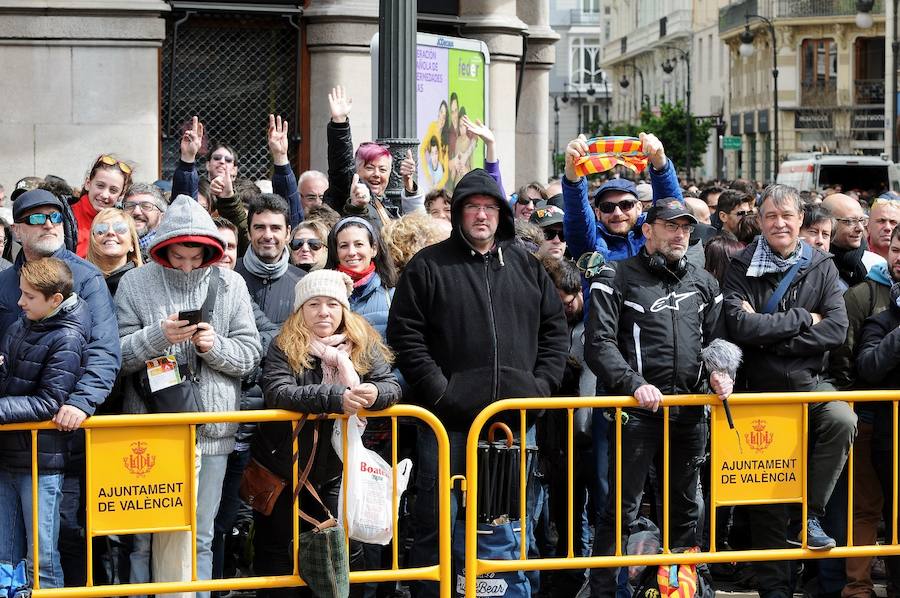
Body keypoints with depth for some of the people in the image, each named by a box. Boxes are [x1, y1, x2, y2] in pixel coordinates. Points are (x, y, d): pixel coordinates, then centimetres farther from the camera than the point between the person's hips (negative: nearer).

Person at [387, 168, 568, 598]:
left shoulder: (526, 266, 11)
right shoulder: (428, 265, 0)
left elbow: (555, 328, 15)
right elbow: (404, 334, -4)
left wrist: (543, 384, 3)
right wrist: (438, 388, -11)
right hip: (448, 417, -3)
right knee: (437, 518, -2)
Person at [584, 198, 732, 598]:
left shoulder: (704, 283, 15)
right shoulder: (618, 278, -1)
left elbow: (718, 337, 19)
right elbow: (599, 343, -9)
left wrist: (721, 370, -2)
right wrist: (634, 383, -19)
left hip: (691, 411, 5)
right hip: (637, 411, -5)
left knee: (686, 508, 13)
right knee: (622, 509, -5)